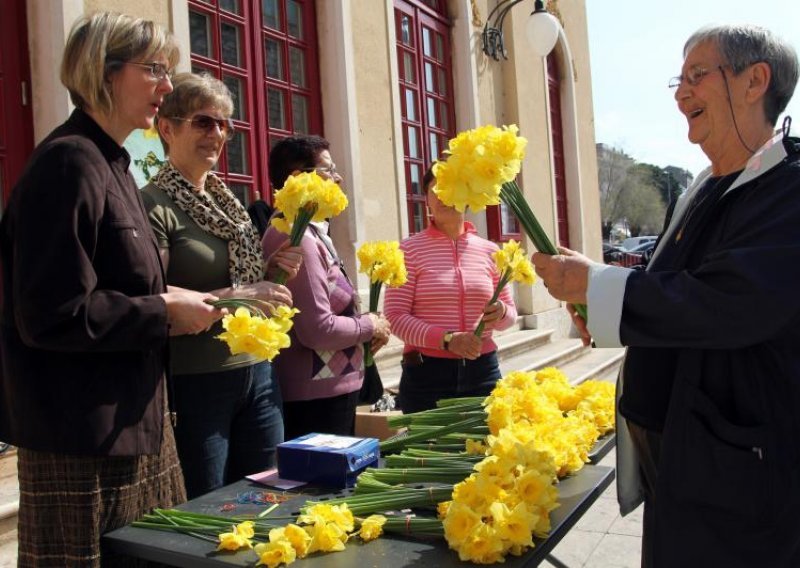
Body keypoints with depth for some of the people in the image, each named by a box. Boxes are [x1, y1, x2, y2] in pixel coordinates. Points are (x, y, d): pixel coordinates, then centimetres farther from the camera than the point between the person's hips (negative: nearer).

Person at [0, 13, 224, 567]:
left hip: (130, 422, 9)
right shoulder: (69, 164, -16)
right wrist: (163, 312, -14)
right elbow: (52, 315, -22)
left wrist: (173, 304, 6)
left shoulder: (110, 164, 14)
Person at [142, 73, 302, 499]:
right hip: (195, 383, -7)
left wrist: (273, 269, -1)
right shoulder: (155, 205, -10)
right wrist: (235, 297, -22)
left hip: (256, 373, 7)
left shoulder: (227, 200, 12)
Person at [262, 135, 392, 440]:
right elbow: (318, 329, -25)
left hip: (329, 387, 10)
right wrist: (369, 326, -8)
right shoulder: (297, 238, -20)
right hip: (317, 396, -10)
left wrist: (366, 328, 5)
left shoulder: (310, 232, 12)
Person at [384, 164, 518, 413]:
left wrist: (500, 313, -11)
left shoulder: (489, 250, 7)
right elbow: (395, 316, -8)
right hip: (427, 373, -3)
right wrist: (446, 339, -21)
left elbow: (511, 313, 13)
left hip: (482, 371, 3)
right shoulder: (410, 249, -2)